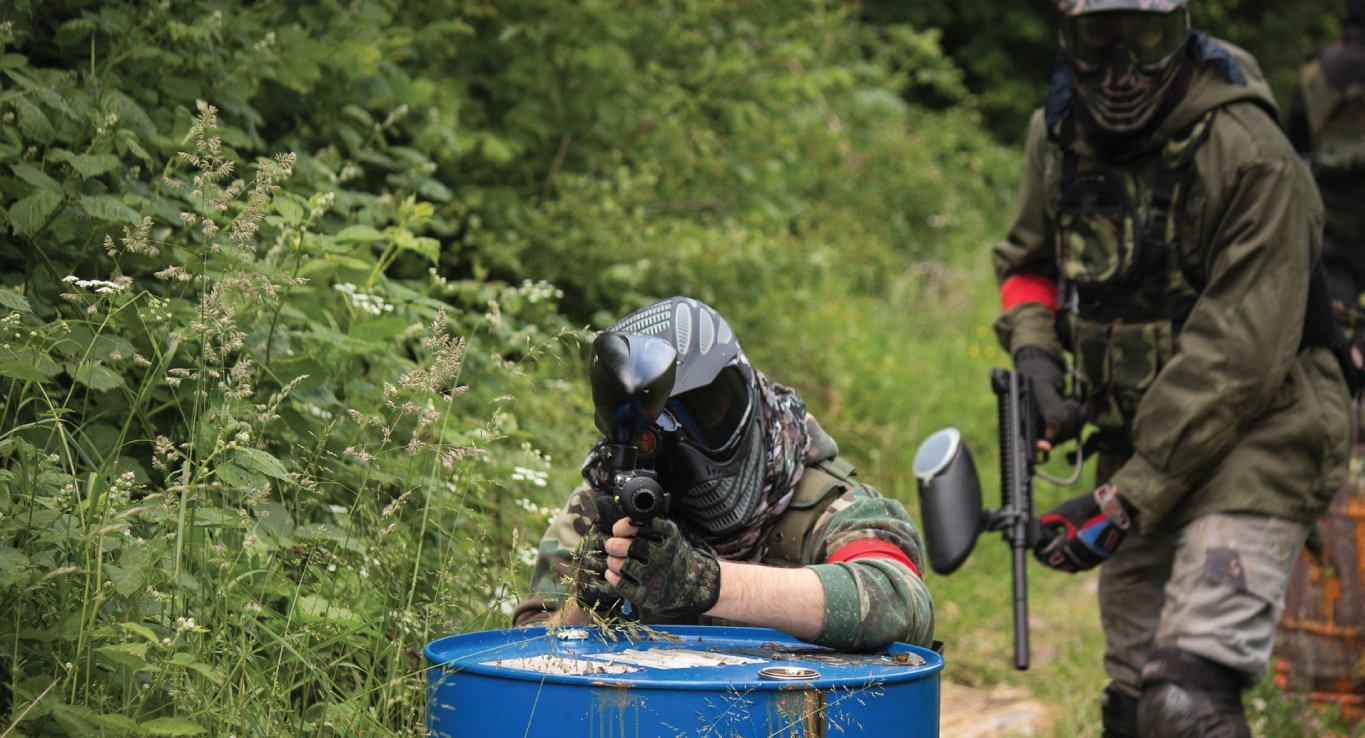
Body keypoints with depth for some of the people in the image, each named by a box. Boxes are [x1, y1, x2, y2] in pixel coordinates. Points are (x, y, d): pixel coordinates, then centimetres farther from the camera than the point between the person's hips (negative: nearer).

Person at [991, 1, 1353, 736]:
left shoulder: (1250, 155, -20)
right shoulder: (1057, 133, 0)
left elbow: (1238, 358, -22)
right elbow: (1028, 260, 17)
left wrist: (1125, 499, -22)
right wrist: (1033, 353, -5)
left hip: (1252, 438, -6)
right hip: (1138, 440, 7)